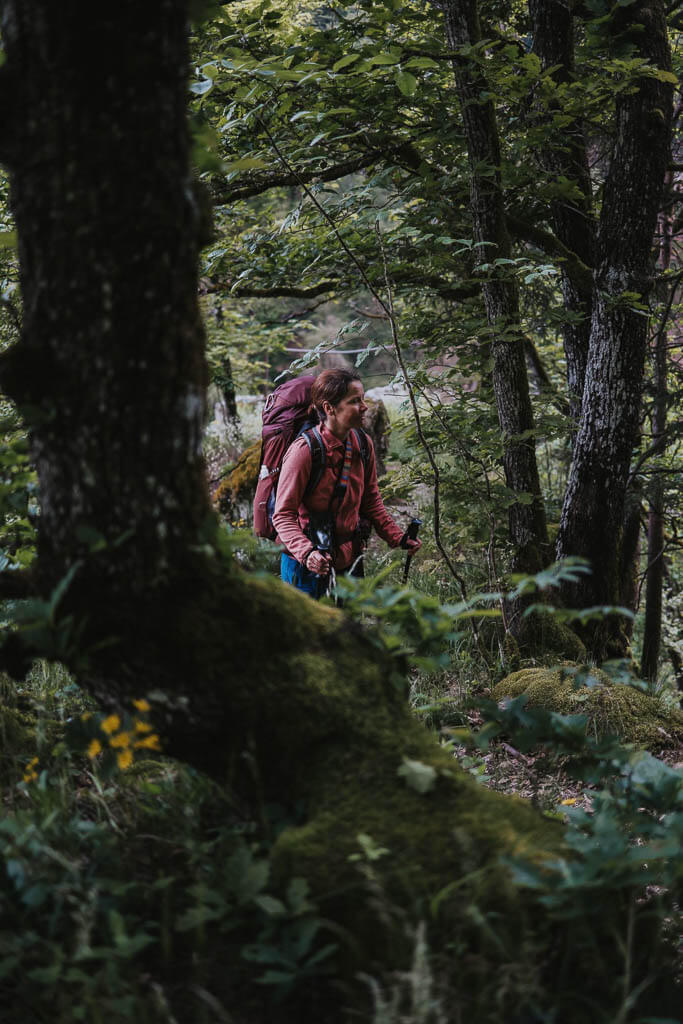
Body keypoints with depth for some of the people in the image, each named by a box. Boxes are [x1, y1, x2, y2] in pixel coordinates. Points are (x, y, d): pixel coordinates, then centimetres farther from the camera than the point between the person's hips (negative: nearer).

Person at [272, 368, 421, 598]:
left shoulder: (363, 444, 0)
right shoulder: (304, 451, -20)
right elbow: (283, 516, -18)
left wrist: (398, 537, 1)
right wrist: (307, 552, -33)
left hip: (348, 559, 6)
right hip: (307, 564, -6)